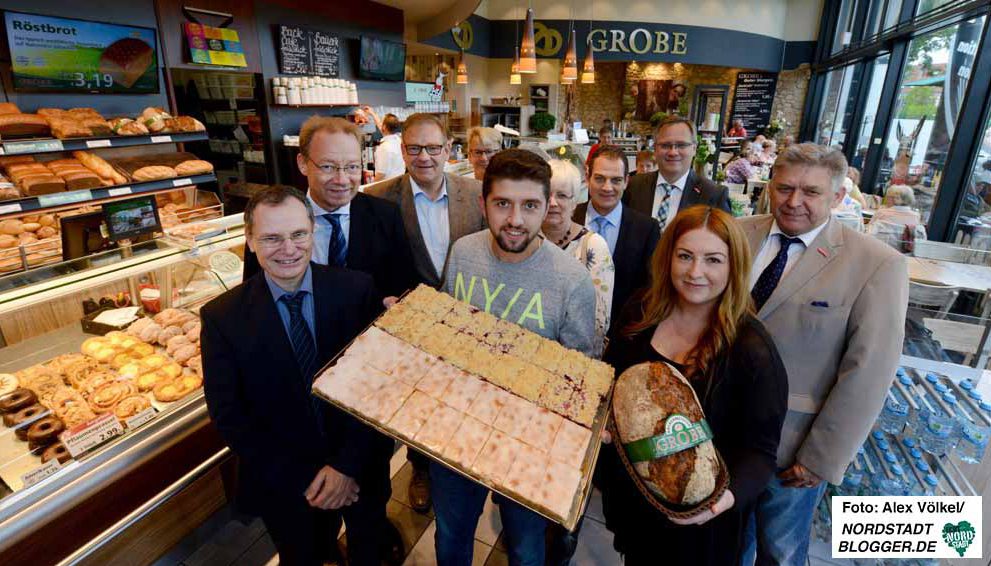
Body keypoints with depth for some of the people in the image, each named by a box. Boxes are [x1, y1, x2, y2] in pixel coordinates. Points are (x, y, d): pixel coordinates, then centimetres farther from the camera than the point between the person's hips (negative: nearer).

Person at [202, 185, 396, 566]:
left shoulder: (357, 290, -15)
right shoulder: (222, 317, -14)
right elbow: (229, 416, -10)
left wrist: (348, 464, -17)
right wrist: (303, 480, -13)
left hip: (362, 469, 1)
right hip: (284, 486, 0)